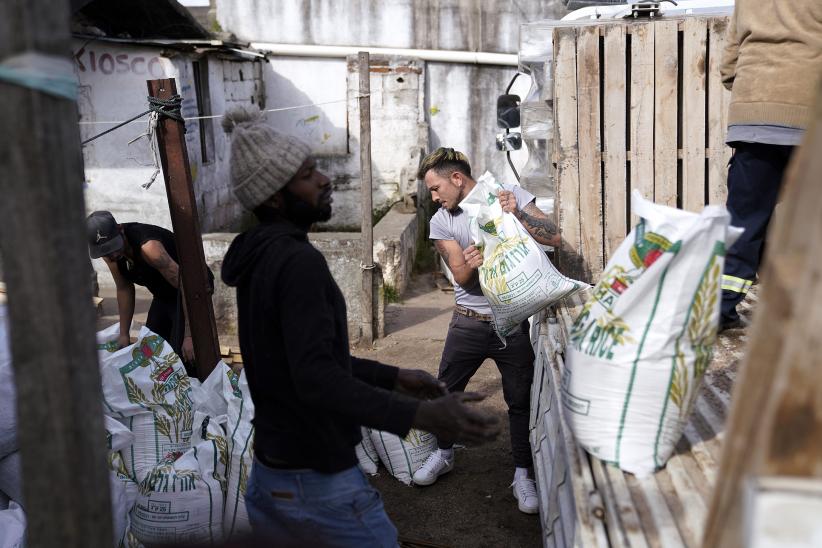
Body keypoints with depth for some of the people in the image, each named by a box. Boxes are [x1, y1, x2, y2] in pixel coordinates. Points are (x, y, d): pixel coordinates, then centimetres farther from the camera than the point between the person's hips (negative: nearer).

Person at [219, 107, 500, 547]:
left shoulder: (259, 259, 7)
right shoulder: (297, 262, -22)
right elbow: (316, 378, -31)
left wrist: (392, 377, 14)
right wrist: (421, 416, -39)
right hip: (320, 484, -9)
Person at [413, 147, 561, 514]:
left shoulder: (511, 195, -5)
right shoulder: (441, 222, -1)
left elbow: (554, 238, -13)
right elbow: (462, 277, -10)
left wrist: (516, 213, -26)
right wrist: (472, 262, -32)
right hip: (469, 322, 3)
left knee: (520, 400, 5)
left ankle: (523, 474, 22)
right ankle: (443, 454, 36)